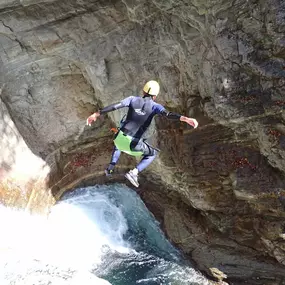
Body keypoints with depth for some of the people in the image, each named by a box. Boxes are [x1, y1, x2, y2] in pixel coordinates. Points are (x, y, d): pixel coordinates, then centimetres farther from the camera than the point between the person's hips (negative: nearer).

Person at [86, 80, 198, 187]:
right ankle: (134, 173, 5)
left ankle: (110, 168, 34)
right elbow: (167, 114, -25)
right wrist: (184, 118, -39)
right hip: (133, 144, -4)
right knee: (153, 153, 24)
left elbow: (114, 106, -4)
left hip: (120, 137, 4)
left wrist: (96, 114, 2)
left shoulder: (133, 99, 4)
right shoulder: (155, 106, -3)